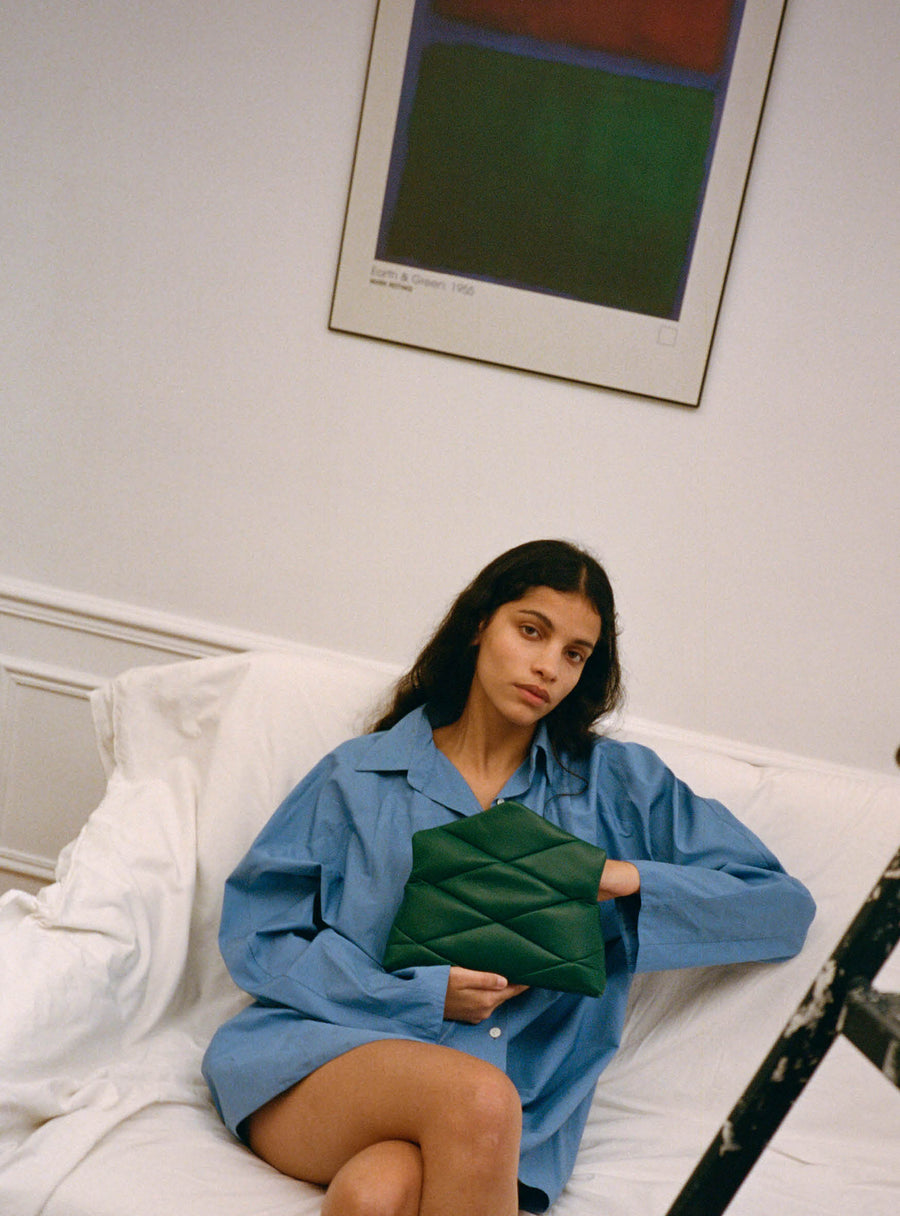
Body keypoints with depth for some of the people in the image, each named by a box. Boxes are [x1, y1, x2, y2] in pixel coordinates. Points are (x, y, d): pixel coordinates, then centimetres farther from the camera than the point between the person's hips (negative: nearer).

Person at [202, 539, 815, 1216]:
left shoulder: (618, 784, 16)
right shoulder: (360, 774, 13)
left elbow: (784, 908, 11)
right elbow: (255, 936, 7)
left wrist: (628, 879, -4)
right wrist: (422, 994, -6)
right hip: (324, 1051, 1)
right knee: (479, 1097, -34)